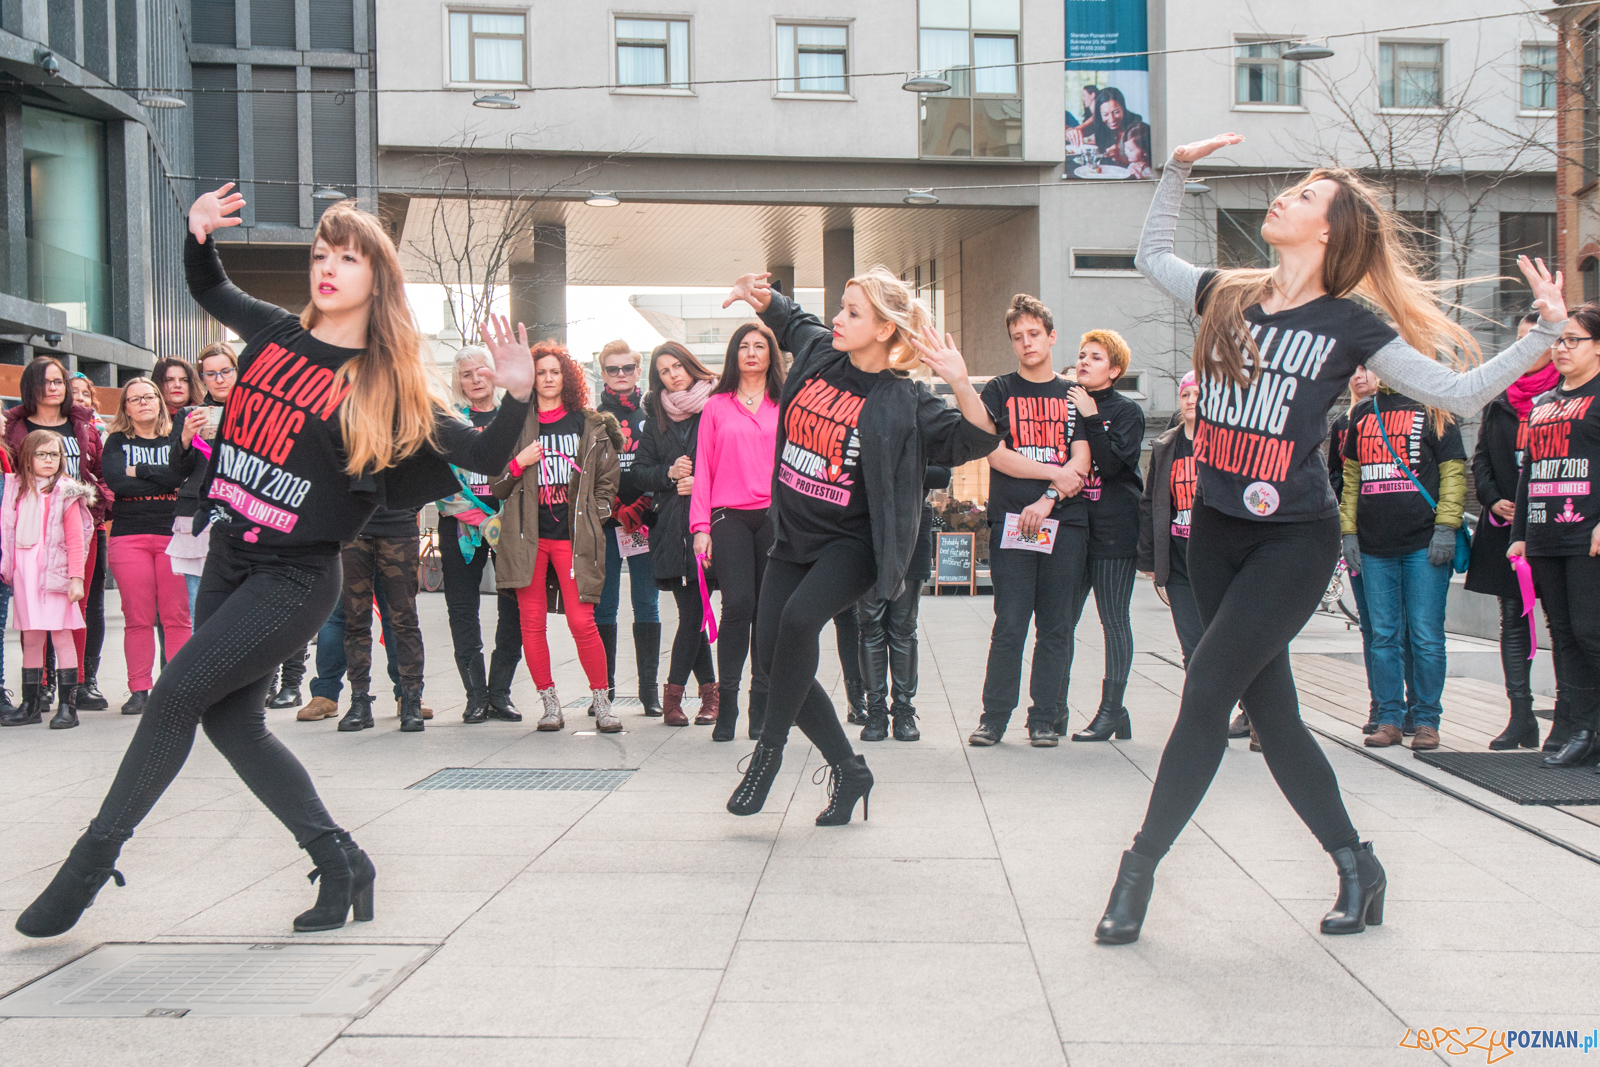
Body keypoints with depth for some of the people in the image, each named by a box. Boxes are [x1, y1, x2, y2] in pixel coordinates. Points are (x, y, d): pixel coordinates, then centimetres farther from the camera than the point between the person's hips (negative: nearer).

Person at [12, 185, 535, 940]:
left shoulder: (387, 385, -8)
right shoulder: (276, 332, 6)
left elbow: (485, 458, -8)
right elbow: (209, 290, 26)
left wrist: (516, 396, -23)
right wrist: (197, 235, 8)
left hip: (298, 576, -6)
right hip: (230, 557, 6)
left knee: (177, 693, -11)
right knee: (230, 719, 6)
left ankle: (93, 858, 6)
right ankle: (340, 862, 16)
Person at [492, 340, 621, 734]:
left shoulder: (591, 425, 9)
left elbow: (608, 479, 15)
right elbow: (495, 485, 10)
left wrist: (594, 516, 5)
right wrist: (518, 464, -7)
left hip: (574, 535, -1)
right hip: (526, 535, 1)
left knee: (582, 622, -8)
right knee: (531, 623, 1)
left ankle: (602, 702, 6)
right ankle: (549, 704, 13)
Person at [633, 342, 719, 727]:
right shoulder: (656, 421, 15)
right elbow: (639, 473, 13)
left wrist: (701, 482, -10)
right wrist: (669, 473, -4)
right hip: (672, 527, 3)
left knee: (693, 613, -4)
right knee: (691, 612, 1)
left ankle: (674, 691, 7)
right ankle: (710, 689, 10)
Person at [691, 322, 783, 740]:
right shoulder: (716, 407, 12)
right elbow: (703, 468, 10)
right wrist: (701, 526, 2)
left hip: (776, 517, 1)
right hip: (729, 517, -1)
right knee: (738, 603, -13)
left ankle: (761, 707, 9)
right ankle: (726, 702, -4)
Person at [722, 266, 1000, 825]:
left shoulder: (904, 400, -13)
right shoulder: (818, 349, 3)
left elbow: (976, 441, -21)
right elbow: (787, 318, 24)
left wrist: (961, 384, -35)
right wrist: (759, 296, 6)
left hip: (851, 542, -6)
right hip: (793, 534, 7)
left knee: (800, 617, -33)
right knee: (772, 656, 2)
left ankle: (770, 747, -12)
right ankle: (849, 770, 17)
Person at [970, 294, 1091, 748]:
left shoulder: (1073, 395, 13)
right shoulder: (999, 391, 9)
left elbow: (1081, 463, 4)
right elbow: (996, 455, -3)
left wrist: (1047, 500, -11)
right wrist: (1055, 473, -6)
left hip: (1065, 523, 2)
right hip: (1011, 522, -2)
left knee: (1055, 628, 3)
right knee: (1009, 625, -5)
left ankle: (1043, 719, 11)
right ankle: (993, 718, 4)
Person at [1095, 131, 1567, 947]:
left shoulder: (1349, 326, -5)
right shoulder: (1226, 296, 6)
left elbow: (1461, 394, -3)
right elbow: (1151, 255, 24)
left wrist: (1546, 331, -11)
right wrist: (1178, 168, 18)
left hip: (1295, 539, -5)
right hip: (1216, 532, 5)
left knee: (1207, 686, -12)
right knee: (1269, 710, 9)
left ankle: (1139, 868, -2)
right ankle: (1357, 866, 24)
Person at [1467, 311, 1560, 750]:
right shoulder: (1499, 399, 14)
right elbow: (1480, 457, 15)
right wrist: (1493, 500, 0)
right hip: (1506, 526, 5)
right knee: (1512, 619, 5)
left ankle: (1566, 718, 5)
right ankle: (1521, 718, 10)